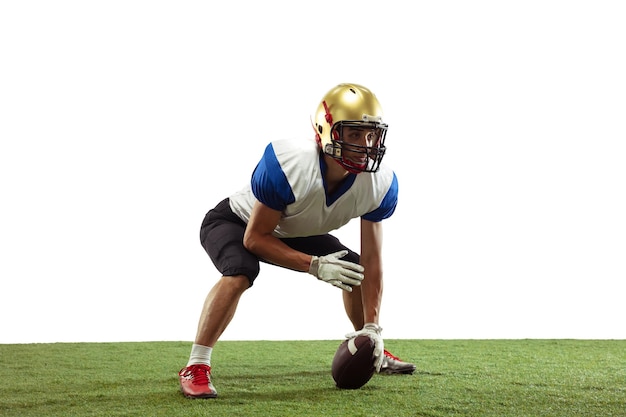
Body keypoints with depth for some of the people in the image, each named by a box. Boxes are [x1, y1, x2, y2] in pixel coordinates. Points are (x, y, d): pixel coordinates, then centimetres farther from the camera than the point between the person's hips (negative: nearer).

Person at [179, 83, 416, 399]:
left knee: (356, 269, 1)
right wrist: (315, 265, -37)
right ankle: (195, 368, -26)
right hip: (238, 222, -6)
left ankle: (373, 352, 24)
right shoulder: (288, 166, -40)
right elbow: (255, 238, -30)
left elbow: (371, 260, -16)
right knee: (240, 272, -35)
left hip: (292, 232, 6)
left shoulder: (379, 183, -24)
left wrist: (372, 329, -18)